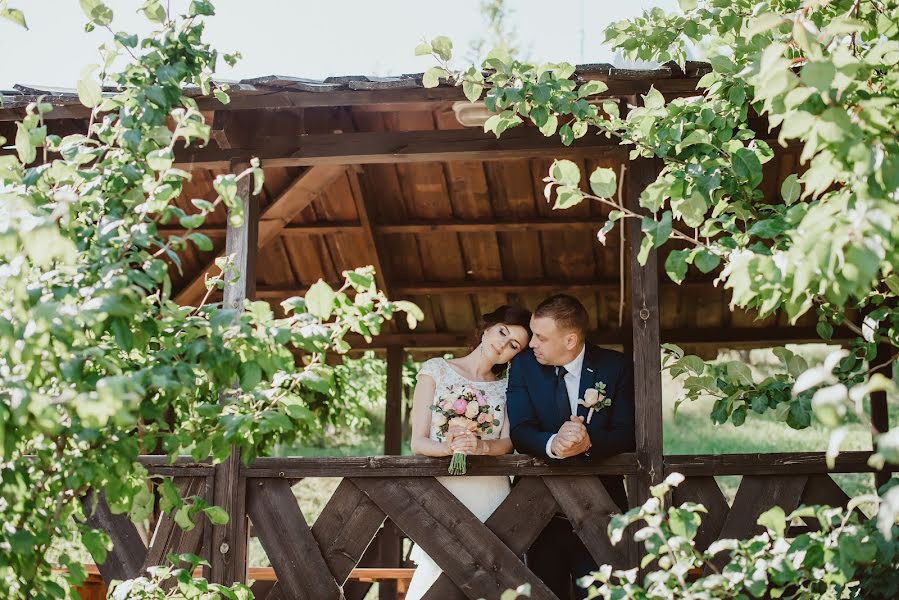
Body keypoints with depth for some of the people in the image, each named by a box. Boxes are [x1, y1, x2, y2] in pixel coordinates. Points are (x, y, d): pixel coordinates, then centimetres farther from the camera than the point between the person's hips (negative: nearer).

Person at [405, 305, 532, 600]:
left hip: (490, 495, 3)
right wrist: (448, 448, -22)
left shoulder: (505, 388, 16)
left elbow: (507, 442, 1)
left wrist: (481, 446, -21)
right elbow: (418, 442, -1)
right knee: (437, 573, -15)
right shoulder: (436, 370, 6)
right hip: (443, 491, -2)